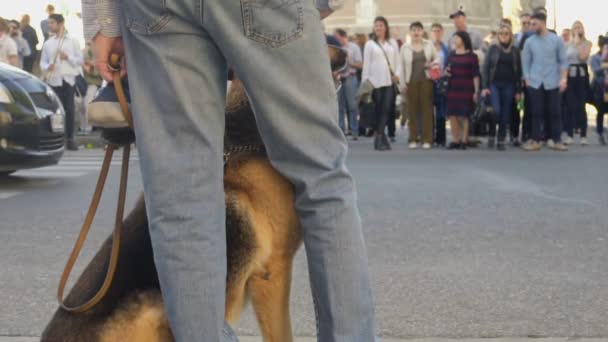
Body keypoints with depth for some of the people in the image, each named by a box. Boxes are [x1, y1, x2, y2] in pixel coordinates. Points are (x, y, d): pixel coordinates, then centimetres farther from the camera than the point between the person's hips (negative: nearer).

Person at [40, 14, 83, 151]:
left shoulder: (73, 41, 8)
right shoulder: (48, 43, 12)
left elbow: (80, 60, 5)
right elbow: (42, 61, 11)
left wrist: (68, 57, -11)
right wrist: (47, 67, -11)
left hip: (68, 79, -1)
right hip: (53, 79, 1)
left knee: (69, 109, -5)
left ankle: (70, 139, 1)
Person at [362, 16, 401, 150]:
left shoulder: (392, 43, 14)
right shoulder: (370, 44, 7)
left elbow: (397, 61, 13)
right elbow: (366, 63, 3)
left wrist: (397, 74, -3)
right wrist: (366, 81, -3)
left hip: (390, 81, 2)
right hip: (376, 81, -1)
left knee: (387, 108, -8)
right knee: (378, 110, -1)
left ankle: (379, 137, -7)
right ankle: (381, 137, 6)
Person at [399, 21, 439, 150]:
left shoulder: (429, 45, 8)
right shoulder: (405, 47, 5)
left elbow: (436, 59, 15)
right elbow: (401, 66, 5)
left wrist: (434, 64, -9)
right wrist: (402, 83, -1)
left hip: (426, 80, 0)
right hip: (411, 81, 0)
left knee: (427, 108, -2)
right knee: (413, 110, 0)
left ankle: (427, 139, 1)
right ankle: (413, 139, 6)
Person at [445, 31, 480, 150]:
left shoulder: (471, 56, -1)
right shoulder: (451, 55, 12)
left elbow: (475, 75, -3)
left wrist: (476, 91, -8)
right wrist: (446, 72, -2)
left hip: (466, 89, -4)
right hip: (453, 88, 4)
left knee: (464, 116, -4)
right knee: (452, 115, 1)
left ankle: (464, 141, 2)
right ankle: (455, 140, 8)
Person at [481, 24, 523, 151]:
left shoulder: (515, 51, 7)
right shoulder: (493, 49, 5)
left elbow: (518, 71, 7)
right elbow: (486, 68, 2)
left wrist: (518, 91, 2)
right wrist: (485, 87, -7)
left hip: (509, 86, 1)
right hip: (494, 84, -1)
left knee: (505, 113, 2)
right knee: (496, 110, -15)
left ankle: (501, 140, 10)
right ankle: (491, 135, 7)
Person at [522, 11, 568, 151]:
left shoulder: (556, 40, 2)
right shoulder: (530, 41, 5)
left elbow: (563, 61, 2)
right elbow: (525, 62, 8)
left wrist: (564, 78, -7)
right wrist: (527, 79, 1)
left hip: (552, 83, -1)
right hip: (535, 83, 1)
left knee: (555, 112, 1)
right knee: (536, 113, 2)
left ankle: (556, 140, 8)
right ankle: (535, 140, 7)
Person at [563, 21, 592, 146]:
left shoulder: (587, 43, 2)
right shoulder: (567, 44, 10)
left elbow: (583, 57, -14)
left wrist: (578, 43, -10)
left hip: (582, 75, -2)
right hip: (569, 75, 2)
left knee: (581, 106, -5)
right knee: (569, 105, 1)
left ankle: (583, 135, 2)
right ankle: (570, 135, 8)